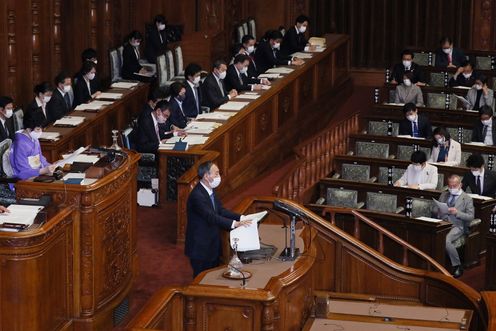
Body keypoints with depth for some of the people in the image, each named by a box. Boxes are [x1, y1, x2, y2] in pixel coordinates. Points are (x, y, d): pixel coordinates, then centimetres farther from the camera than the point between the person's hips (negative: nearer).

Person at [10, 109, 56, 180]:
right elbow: (23, 173, -20)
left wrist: (50, 166, 1)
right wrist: (44, 171, -29)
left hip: (39, 174, 9)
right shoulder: (21, 145, -19)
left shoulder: (34, 139, 9)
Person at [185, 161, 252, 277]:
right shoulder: (197, 195, -25)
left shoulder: (210, 190, 5)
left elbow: (221, 210, 8)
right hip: (200, 248, -9)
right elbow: (211, 217, -32)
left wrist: (241, 218, -4)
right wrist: (234, 224, -38)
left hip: (213, 245, 9)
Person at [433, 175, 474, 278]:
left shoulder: (467, 199, 9)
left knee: (446, 241, -34)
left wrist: (457, 212, -14)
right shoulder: (444, 195, 23)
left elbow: (470, 217, 1)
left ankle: (457, 266, -17)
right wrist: (440, 210, -4)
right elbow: (434, 209, 20)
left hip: (456, 226, -4)